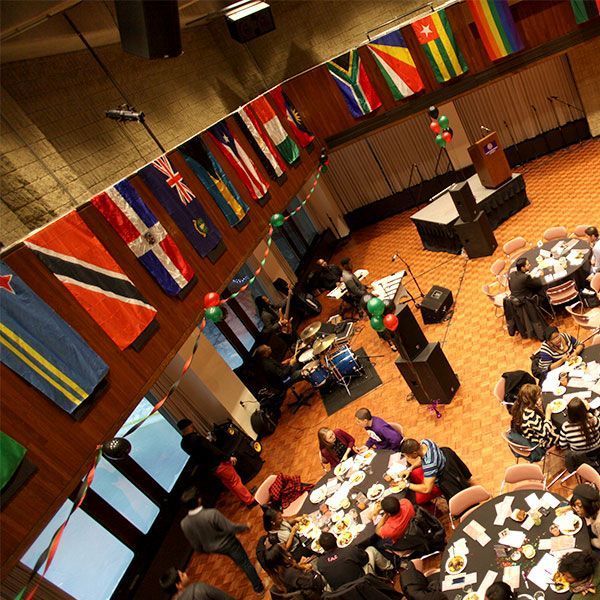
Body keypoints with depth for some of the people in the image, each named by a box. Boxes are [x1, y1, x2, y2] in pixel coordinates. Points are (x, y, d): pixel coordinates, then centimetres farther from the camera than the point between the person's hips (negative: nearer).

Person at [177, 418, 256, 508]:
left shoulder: (183, 444, -2)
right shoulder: (195, 438, -29)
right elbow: (213, 450, -25)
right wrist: (228, 457, -15)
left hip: (211, 468, 8)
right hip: (218, 464, -8)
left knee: (229, 484, 22)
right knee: (236, 482, 6)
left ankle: (245, 499, 35)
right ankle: (250, 501, 15)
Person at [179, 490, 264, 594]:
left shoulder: (184, 523, -21)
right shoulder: (212, 514, -37)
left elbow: (195, 544, -6)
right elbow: (230, 528, -28)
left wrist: (204, 550, 16)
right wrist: (245, 527, -8)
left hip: (213, 549, 6)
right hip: (228, 543, -6)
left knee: (238, 561, 33)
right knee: (245, 563, 18)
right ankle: (259, 587, 33)